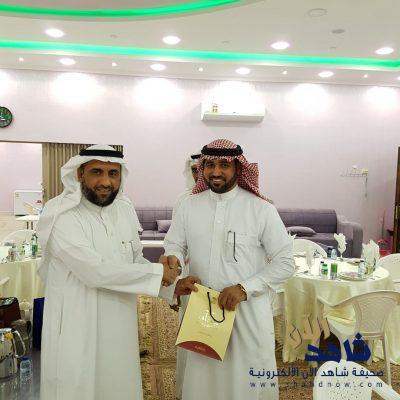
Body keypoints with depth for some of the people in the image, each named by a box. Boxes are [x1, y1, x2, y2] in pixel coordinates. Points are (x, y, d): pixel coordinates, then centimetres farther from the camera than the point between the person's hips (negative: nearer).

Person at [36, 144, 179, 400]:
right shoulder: (62, 216, -18)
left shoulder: (125, 209, 3)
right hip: (78, 327, -6)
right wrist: (156, 272, -17)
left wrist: (169, 278, -6)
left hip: (120, 324, 6)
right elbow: (95, 271, -25)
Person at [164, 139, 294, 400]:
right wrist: (174, 261, -17)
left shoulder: (262, 209, -10)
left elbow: (285, 262, -8)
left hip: (248, 312, -2)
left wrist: (244, 288, -18)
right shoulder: (189, 206, 1)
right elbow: (174, 246, 7)